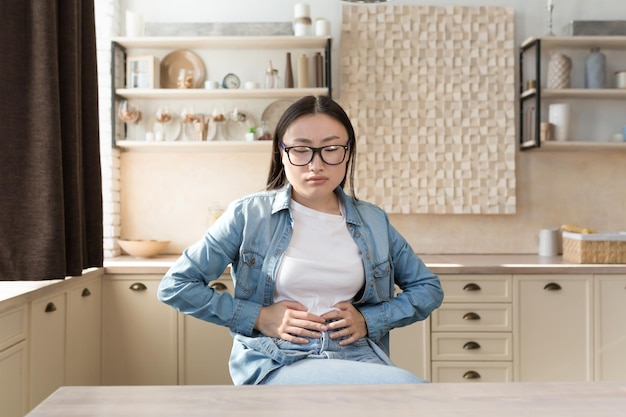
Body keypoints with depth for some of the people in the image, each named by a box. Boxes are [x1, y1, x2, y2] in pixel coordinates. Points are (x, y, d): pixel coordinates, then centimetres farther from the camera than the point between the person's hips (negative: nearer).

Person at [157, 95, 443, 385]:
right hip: (278, 362, -5)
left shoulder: (374, 221, 9)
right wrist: (258, 317, -7)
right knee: (408, 386, -30)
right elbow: (175, 285, 1)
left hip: (358, 357, 5)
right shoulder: (249, 215, 0)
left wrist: (369, 320, 0)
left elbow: (429, 288, 17)